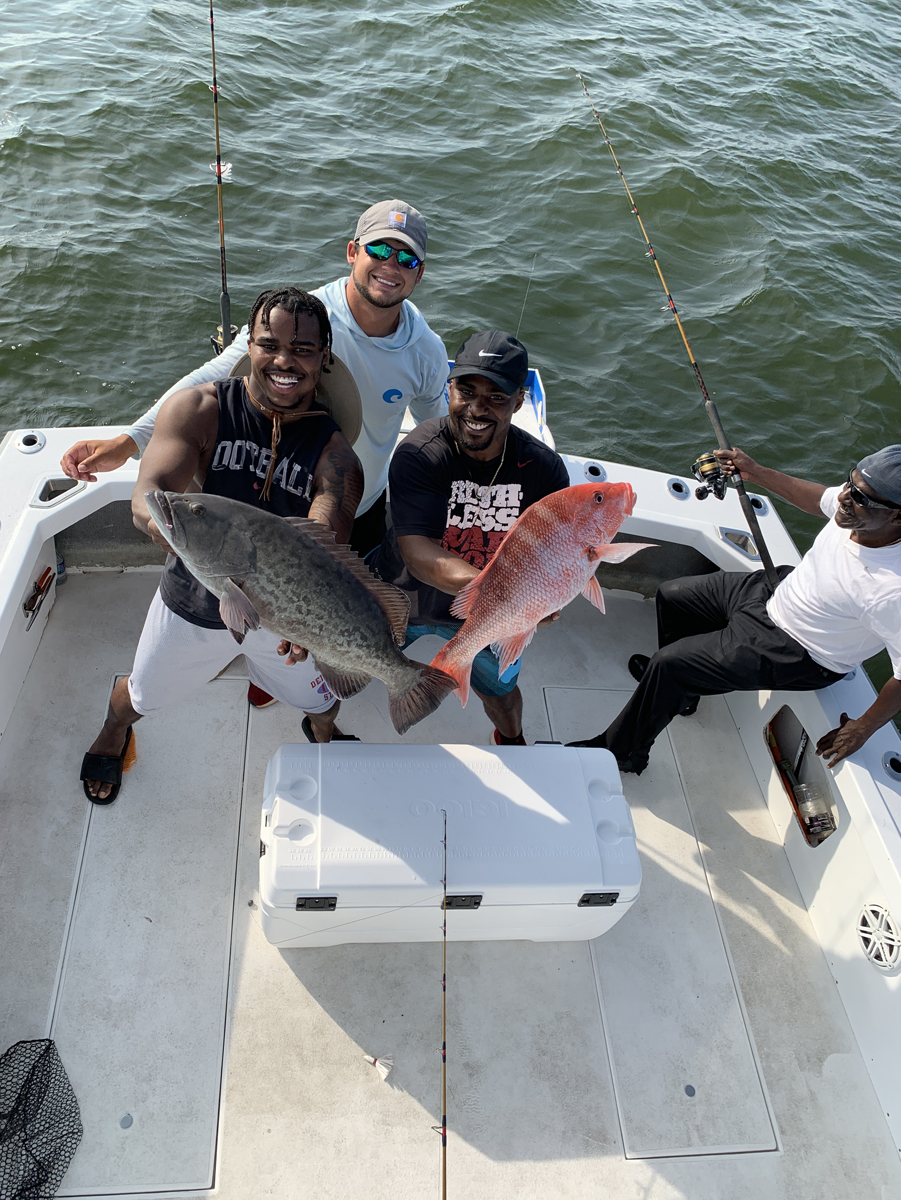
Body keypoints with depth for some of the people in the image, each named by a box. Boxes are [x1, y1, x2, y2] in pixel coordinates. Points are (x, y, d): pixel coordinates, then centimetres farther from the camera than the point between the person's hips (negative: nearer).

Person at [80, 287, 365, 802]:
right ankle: (113, 735, 64)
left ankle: (324, 735, 62)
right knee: (142, 694, 24)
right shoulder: (200, 408, -20)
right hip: (193, 602, 0)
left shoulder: (336, 453, -20)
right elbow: (148, 498, -32)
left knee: (325, 702, 21)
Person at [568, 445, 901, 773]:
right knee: (671, 596, 17)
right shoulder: (854, 501, -18)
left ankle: (620, 752, 10)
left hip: (798, 652, -8)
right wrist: (756, 472, 3)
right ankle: (683, 689, 43)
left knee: (667, 664, -15)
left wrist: (863, 728, -17)